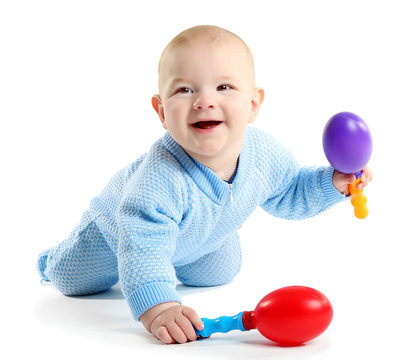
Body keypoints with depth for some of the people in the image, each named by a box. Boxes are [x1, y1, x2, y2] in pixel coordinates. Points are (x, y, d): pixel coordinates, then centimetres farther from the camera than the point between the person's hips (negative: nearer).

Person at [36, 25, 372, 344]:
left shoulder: (264, 152, -31)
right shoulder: (163, 179, -52)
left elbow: (289, 193, -8)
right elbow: (143, 248, -54)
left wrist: (334, 183, -22)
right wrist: (158, 308, -67)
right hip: (123, 224, -4)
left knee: (218, 274, 27)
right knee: (73, 279, 4)